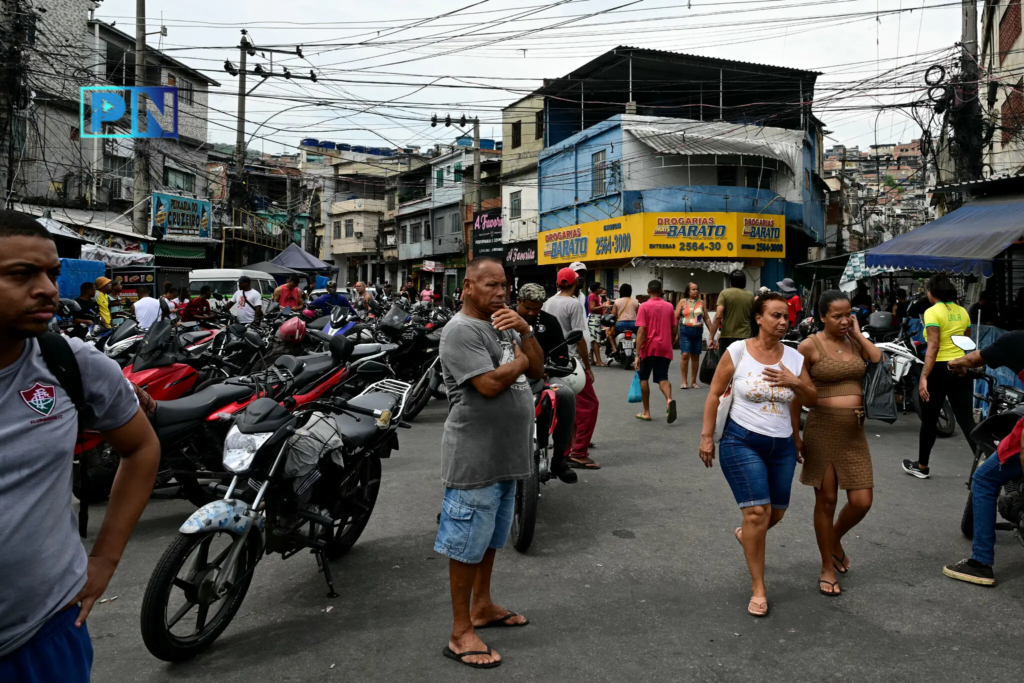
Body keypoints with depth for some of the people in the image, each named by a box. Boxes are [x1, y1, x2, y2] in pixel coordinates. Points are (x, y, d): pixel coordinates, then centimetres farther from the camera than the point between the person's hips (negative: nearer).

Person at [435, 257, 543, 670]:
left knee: (491, 537, 21)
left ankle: (482, 606, 37)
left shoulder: (503, 324, 13)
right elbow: (490, 384, -25)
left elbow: (537, 370, 9)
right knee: (468, 543, 0)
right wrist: (519, 361, -8)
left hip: (506, 454, 9)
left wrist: (524, 331, -6)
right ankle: (461, 633, 12)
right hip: (475, 457, -9)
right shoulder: (461, 330, -15)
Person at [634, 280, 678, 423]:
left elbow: (641, 331, -13)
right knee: (662, 378, 6)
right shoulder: (669, 306, 6)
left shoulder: (644, 306, -6)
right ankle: (669, 400, -25)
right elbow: (674, 330, 9)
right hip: (665, 348, 3)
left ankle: (646, 412, 15)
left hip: (649, 348, -3)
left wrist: (637, 354, -14)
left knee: (643, 378, 14)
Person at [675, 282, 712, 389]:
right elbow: (676, 317, 0)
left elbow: (706, 319, 14)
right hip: (685, 331, -3)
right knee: (685, 355, -12)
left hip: (698, 332, 3)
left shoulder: (701, 303, 11)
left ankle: (693, 381, 16)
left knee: (695, 356, 6)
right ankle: (684, 381, -3)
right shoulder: (683, 301, 3)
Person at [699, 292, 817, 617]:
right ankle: (758, 590, 2)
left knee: (777, 512, 14)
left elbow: (812, 400, 10)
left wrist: (795, 382, -11)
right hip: (742, 441, -5)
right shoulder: (737, 351, -8)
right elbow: (714, 394, -3)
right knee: (757, 512, -12)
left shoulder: (794, 357, 3)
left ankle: (746, 535, 50)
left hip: (782, 445, 5)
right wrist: (707, 436, -5)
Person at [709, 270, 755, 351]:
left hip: (727, 337, -2)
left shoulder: (725, 293, -3)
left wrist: (711, 337, -12)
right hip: (745, 337, 3)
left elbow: (718, 316, -13)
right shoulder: (750, 296, 7)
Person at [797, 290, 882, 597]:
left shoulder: (855, 341, 10)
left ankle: (835, 540, 33)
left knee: (861, 501, 1)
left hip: (854, 432, 4)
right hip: (823, 428, -4)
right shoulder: (810, 345, -5)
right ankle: (827, 568, 21)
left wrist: (858, 334, -2)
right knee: (826, 500, 4)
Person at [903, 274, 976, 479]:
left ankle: (921, 466, 22)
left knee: (929, 419, 9)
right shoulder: (962, 312, 9)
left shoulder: (933, 312, -11)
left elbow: (933, 347, -20)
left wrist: (923, 377, -23)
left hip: (940, 369, -5)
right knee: (966, 419, 6)